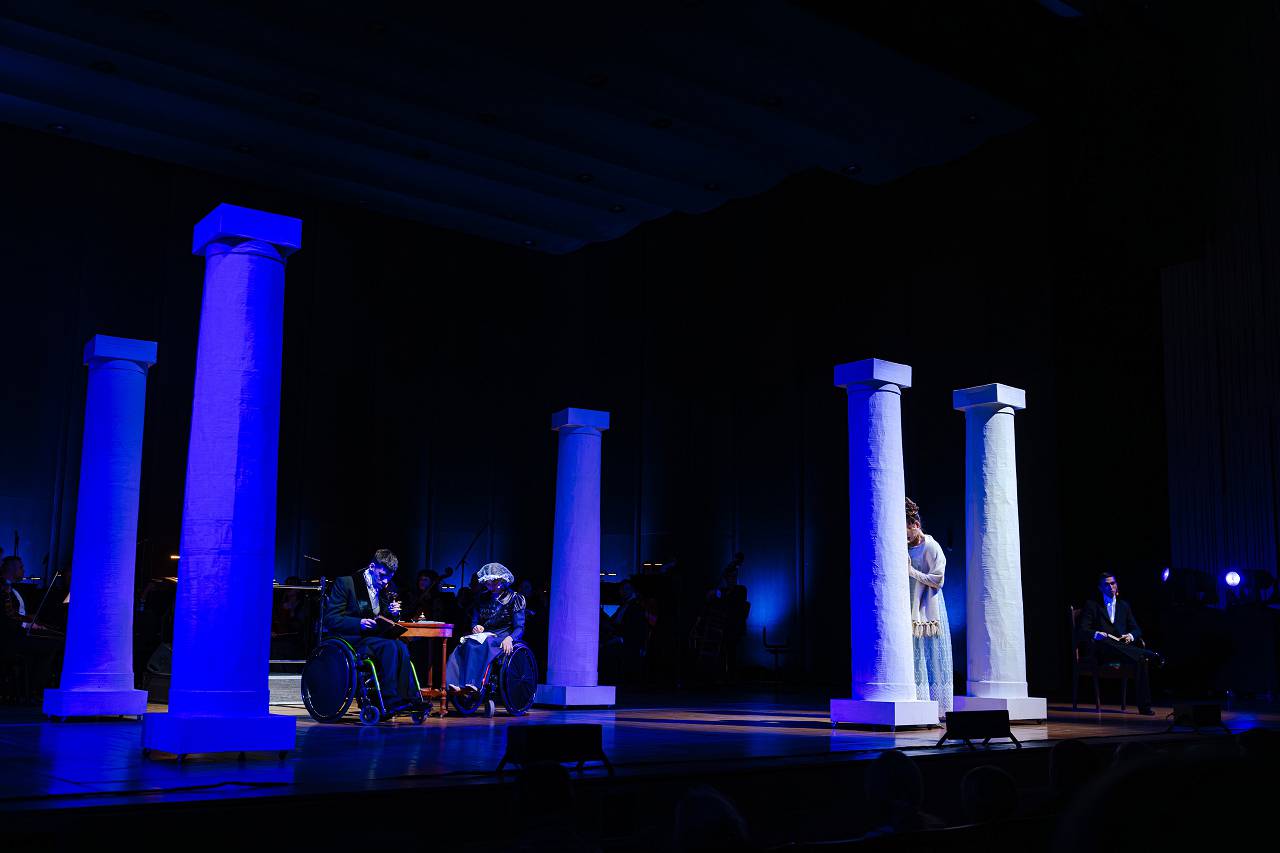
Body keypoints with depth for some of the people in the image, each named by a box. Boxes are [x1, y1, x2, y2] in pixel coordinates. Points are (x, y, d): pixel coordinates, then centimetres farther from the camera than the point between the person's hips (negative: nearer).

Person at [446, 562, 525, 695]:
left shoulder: (514, 598, 3)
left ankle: (471, 683, -49)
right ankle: (453, 684, -48)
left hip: (503, 637, -5)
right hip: (484, 635, 5)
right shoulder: (482, 598, 19)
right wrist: (475, 627, -3)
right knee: (462, 645, -32)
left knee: (477, 645, -37)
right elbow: (474, 621, 23)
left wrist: (509, 638, -23)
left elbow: (520, 628, -2)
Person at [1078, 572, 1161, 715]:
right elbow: (1082, 631, 2)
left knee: (1141, 660, -31)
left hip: (1123, 646, 3)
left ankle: (1144, 706, -31)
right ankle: (1151, 656, -40)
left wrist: (1130, 636, -6)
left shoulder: (1124, 606, 26)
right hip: (1101, 649, -3)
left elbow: (1136, 630, 19)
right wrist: (1096, 634, -20)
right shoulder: (1092, 605, 13)